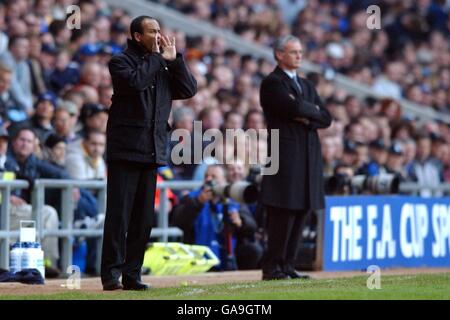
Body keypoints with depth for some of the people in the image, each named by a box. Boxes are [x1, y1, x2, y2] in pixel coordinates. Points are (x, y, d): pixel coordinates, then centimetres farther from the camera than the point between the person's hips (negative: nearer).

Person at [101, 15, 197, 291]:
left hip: (152, 152, 6)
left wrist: (174, 58, 2)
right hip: (125, 151, -6)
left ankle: (132, 275, 12)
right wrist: (157, 57, -9)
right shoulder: (122, 61, -2)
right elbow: (135, 82, -22)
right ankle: (111, 274, -6)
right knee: (119, 215, -8)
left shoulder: (164, 66, 17)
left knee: (144, 218, 7)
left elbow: (189, 90, 8)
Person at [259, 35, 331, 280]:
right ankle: (272, 267, -6)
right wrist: (313, 110, -1)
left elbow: (326, 118, 13)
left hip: (308, 156, 7)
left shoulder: (306, 85, 22)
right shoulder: (272, 83, -2)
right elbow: (293, 107, -19)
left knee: (299, 213, 5)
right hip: (285, 155, -7)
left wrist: (307, 118, -6)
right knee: (283, 213, -9)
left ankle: (287, 265, 9)